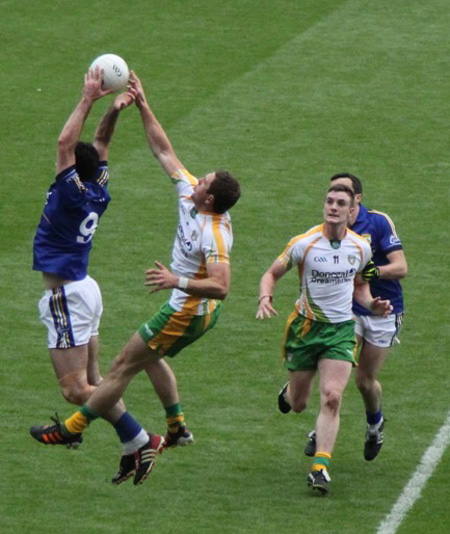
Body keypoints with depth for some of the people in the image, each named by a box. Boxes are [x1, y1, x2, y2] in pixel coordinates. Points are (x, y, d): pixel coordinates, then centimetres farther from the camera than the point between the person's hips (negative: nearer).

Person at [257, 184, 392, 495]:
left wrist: (371, 304, -2)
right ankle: (291, 389, 48)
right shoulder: (304, 244, -12)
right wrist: (265, 298, -22)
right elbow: (272, 274, -1)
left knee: (332, 398, -18)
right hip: (306, 326, -1)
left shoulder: (361, 247, -2)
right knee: (298, 405, 9)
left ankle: (321, 467, -16)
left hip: (341, 329, 1)